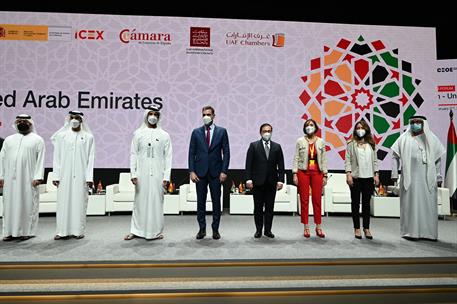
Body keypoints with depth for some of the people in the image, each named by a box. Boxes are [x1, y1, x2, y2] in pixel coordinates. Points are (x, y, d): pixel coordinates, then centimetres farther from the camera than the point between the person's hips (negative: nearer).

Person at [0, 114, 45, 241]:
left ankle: (27, 231, 8)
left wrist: (38, 177, -11)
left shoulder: (37, 140, 5)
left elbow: (40, 159, -2)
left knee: (28, 204, 0)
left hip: (28, 179, -3)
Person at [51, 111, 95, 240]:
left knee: (79, 202, 1)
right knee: (64, 202, 2)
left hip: (81, 176, -1)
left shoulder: (88, 137, 4)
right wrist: (56, 175, -2)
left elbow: (90, 158, 0)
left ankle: (78, 230, 9)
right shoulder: (61, 136, 8)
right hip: (65, 175, 1)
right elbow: (57, 157, 6)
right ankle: (63, 231, 9)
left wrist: (89, 177, -6)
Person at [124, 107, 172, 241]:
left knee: (157, 202, 3)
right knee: (140, 201, 5)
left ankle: (155, 232, 14)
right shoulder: (138, 133, 7)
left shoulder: (164, 135, 5)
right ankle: (136, 230, 17)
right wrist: (133, 174, -4)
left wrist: (166, 177, -5)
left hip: (158, 174, 0)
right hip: (142, 174, 0)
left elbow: (168, 157, 2)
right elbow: (133, 154, 5)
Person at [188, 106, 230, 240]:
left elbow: (226, 152, 1)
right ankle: (202, 229, 18)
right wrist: (191, 171, -4)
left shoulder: (222, 131, 4)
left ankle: (215, 229, 16)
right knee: (200, 201, 6)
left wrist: (224, 171, -6)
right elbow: (192, 153, 5)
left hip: (215, 172, -1)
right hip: (200, 172, 1)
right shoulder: (196, 132, 7)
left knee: (216, 201, 5)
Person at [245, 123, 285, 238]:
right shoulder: (253, 145, 2)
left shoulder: (277, 147, 8)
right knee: (258, 207, 5)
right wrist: (248, 179, -9)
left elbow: (280, 165, 6)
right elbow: (248, 164, -1)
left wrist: (280, 180, -3)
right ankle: (258, 230, 17)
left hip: (271, 182, 2)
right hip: (257, 182, -2)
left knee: (270, 207, 7)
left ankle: (268, 230, 18)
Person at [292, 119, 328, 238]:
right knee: (304, 200, 2)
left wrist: (325, 175, 4)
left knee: (317, 200, 2)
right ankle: (306, 227, 11)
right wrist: (295, 174, -5)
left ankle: (318, 227, 13)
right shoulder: (300, 141, 4)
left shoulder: (321, 142, 8)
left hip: (317, 173, 1)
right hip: (303, 172, -1)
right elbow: (296, 158, 2)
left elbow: (324, 160, 9)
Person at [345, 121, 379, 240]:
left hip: (368, 177, 3)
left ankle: (366, 228, 18)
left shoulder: (371, 144, 11)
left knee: (366, 203, 8)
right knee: (355, 203, 5)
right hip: (355, 177, -3)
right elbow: (347, 160, -3)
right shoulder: (351, 144, 1)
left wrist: (376, 174, 4)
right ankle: (357, 228, 14)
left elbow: (375, 160, 11)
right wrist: (348, 174, -12)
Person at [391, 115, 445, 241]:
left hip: (427, 179, 1)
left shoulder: (431, 138, 8)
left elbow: (438, 159, 10)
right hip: (409, 178, -1)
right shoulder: (404, 138, 4)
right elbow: (395, 156, 6)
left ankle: (429, 232, 15)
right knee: (410, 204, 1)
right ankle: (410, 231, 11)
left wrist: (438, 177, 6)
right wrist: (395, 174, 1)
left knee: (428, 204, 4)